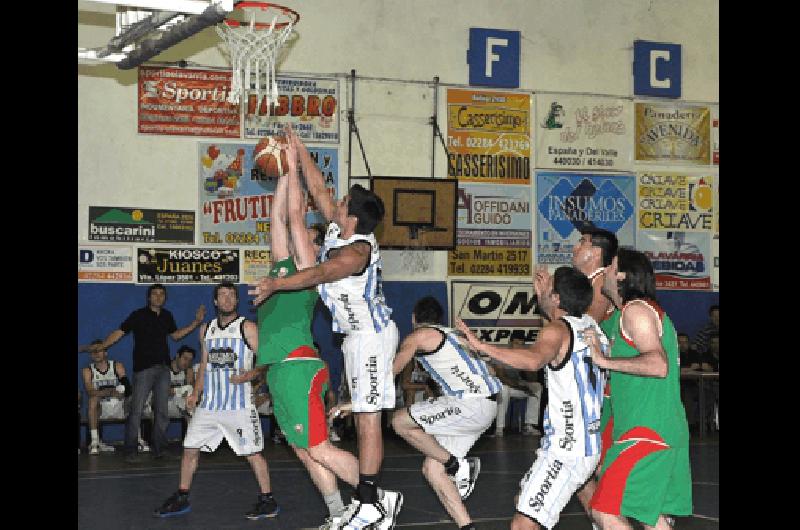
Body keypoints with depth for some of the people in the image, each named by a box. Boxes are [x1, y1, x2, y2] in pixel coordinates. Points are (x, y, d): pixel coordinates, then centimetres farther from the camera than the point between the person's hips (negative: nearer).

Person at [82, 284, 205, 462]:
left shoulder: (167, 316, 12)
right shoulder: (138, 315, -3)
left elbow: (175, 335, 25)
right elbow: (119, 332, -5)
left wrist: (196, 322, 19)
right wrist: (102, 346, -14)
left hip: (163, 368, 5)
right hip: (143, 367, -5)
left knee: (162, 411, 7)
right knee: (136, 410, -6)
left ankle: (159, 449, 16)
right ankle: (131, 451, 0)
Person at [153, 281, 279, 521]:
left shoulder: (247, 327, -4)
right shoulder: (206, 330, 13)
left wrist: (247, 375, -23)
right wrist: (196, 392, 11)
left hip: (239, 404, -6)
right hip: (209, 404, 6)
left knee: (252, 452, -5)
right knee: (190, 449, 7)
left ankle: (268, 501, 4)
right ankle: (181, 499, 19)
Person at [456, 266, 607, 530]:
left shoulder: (557, 330, -15)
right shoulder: (591, 325, 10)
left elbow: (533, 360, -38)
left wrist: (481, 345, -38)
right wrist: (544, 300, 37)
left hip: (567, 449, -10)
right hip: (592, 443, 10)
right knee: (525, 498, 27)